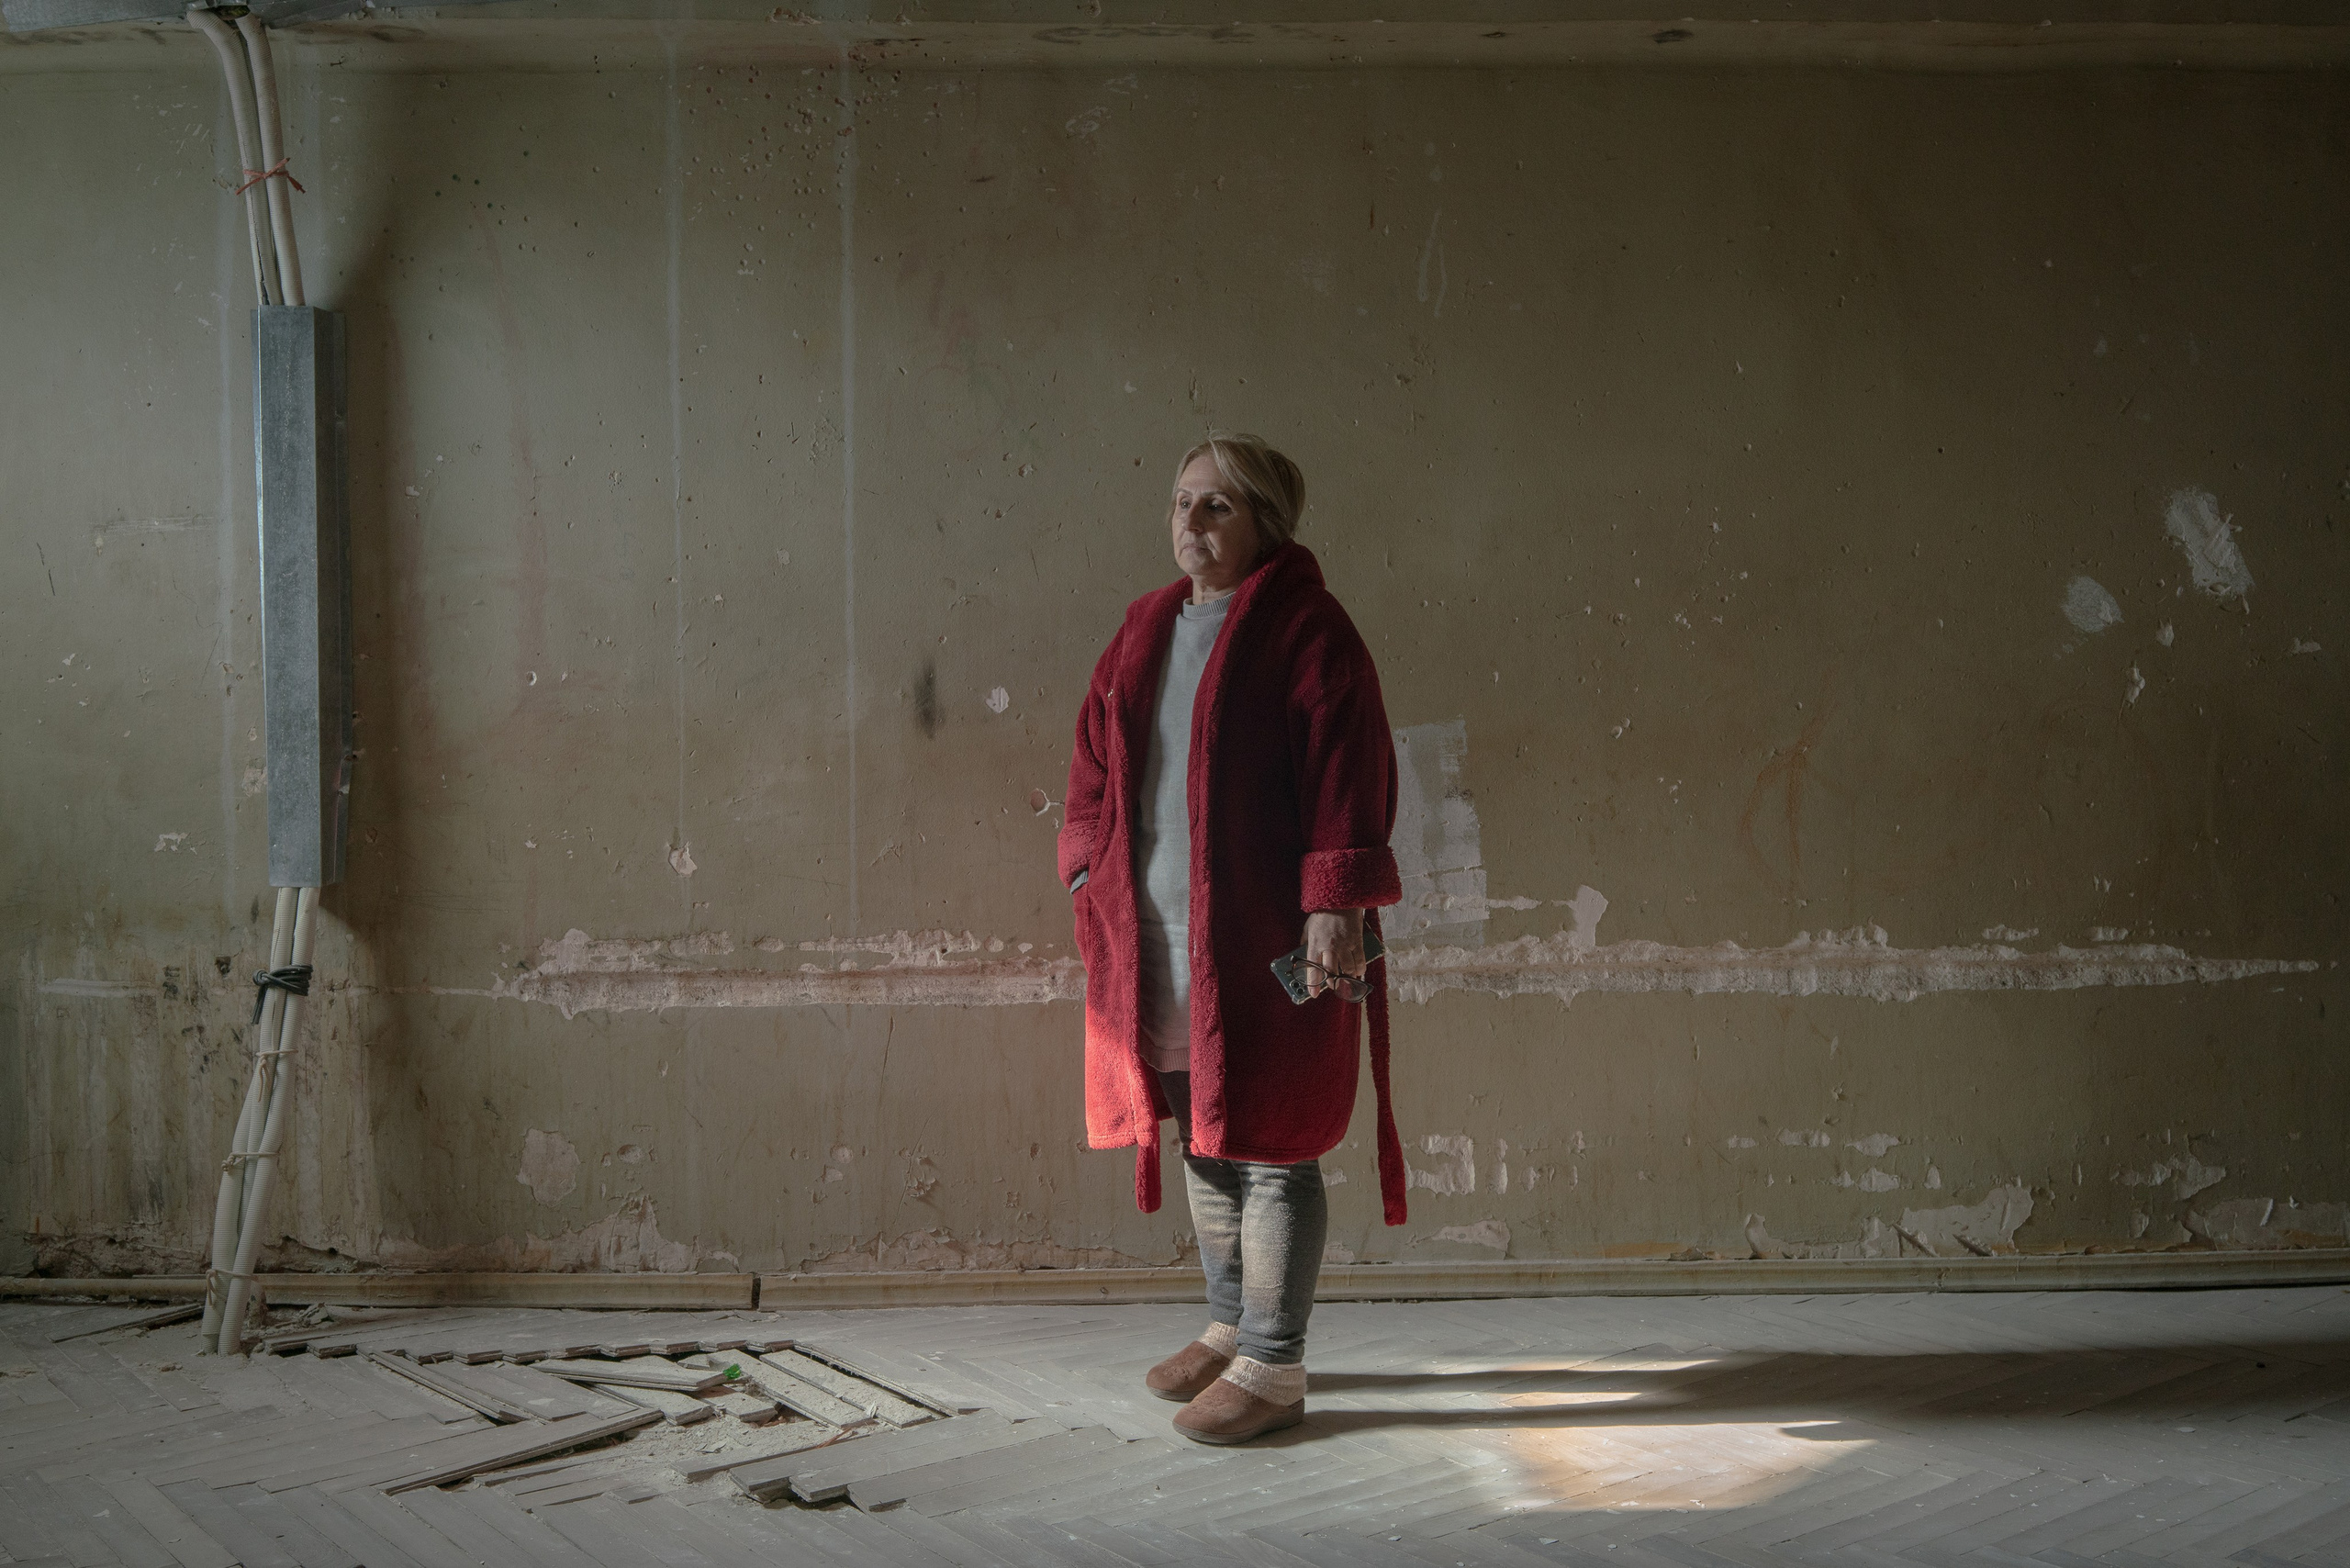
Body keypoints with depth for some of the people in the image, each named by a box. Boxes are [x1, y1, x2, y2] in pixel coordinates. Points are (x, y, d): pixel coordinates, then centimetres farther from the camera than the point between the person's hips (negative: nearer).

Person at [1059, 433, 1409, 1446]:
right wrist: (1090, 875, 12)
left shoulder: (1306, 631, -6)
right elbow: (1096, 763, 21)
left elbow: (1348, 774, -12)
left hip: (1263, 941, -7)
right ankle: (1231, 1325, 30)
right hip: (1152, 936, 7)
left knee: (1268, 1144, -2)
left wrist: (1335, 908, -19)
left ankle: (1273, 1365, 7)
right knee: (1203, 1135, 15)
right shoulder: (1145, 632, 15)